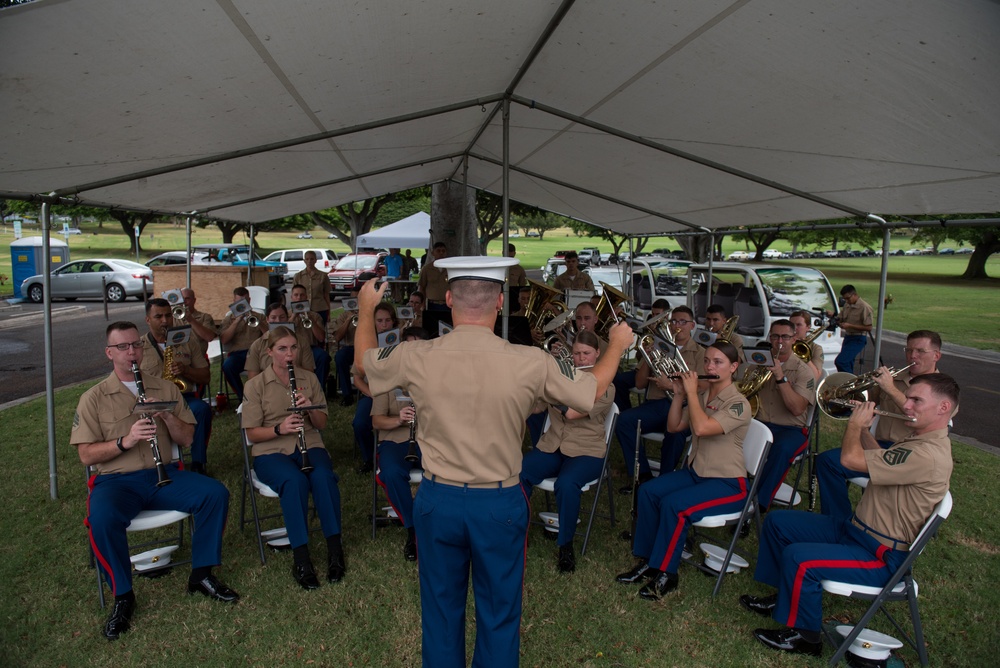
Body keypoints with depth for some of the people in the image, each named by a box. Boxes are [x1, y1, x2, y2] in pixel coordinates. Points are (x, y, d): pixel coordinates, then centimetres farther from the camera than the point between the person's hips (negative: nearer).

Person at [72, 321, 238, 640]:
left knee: (216, 492, -22)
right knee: (102, 518, -35)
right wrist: (125, 440, -21)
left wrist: (167, 416, -12)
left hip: (165, 474, 3)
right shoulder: (94, 398, 3)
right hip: (116, 480, -2)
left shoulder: (166, 388, 11)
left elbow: (186, 440, 8)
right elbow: (86, 455, -3)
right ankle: (123, 596, -12)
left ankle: (201, 574, -4)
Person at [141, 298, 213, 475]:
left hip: (185, 398, 1)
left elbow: (205, 377, 13)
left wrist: (185, 370, -8)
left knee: (202, 408, -33)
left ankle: (198, 464, -21)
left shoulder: (187, 342, 15)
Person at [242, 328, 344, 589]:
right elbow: (252, 433, -2)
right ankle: (300, 558, -27)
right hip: (271, 452, -2)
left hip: (309, 446, 2)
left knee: (323, 476, -33)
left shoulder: (310, 379, 9)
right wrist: (279, 428, -22)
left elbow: (322, 424, 9)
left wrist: (311, 408, -13)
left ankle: (335, 550, -22)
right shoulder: (255, 385, 1)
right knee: (295, 480, -36)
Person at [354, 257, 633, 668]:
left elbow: (364, 359, 9)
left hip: (438, 500, 2)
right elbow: (593, 390, 1)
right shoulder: (530, 363, -17)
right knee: (499, 612, 18)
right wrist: (617, 345, 19)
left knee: (441, 608, 21)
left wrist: (366, 308, 27)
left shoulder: (416, 358, -13)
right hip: (500, 503, -1)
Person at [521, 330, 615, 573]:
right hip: (551, 446, 4)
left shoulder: (605, 387, -3)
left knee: (566, 484, -35)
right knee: (518, 475, -27)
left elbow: (572, 412, -20)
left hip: (586, 451, -3)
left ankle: (566, 546, -12)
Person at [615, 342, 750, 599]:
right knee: (648, 491, -13)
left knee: (674, 504, -28)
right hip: (696, 471, 7)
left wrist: (691, 391, -20)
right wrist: (679, 394, -4)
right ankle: (647, 561, -3)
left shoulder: (739, 404, -15)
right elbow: (674, 427, 6)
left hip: (728, 483, -7)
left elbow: (702, 428, -29)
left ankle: (665, 574, -12)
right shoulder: (701, 397, 8)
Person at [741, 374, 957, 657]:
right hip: (854, 528, 10)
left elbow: (850, 459, -30)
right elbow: (879, 459, 22)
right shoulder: (920, 439, 6)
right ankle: (785, 596, 23)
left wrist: (855, 424, -11)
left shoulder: (929, 455, -28)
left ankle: (804, 636, -4)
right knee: (777, 522, 7)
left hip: (880, 557, -10)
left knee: (799, 558, -29)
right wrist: (864, 428, 7)